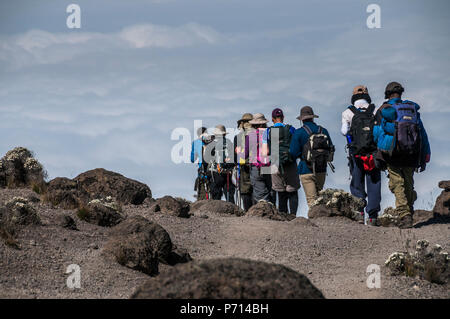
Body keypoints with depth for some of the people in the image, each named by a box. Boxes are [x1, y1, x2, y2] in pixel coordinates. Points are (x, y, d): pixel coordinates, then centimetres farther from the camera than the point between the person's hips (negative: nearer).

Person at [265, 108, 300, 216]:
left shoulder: (268, 132, 3)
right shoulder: (291, 129, 0)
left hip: (276, 165, 2)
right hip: (290, 166, -2)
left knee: (281, 194, 10)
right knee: (292, 192, 3)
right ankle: (293, 214, -13)